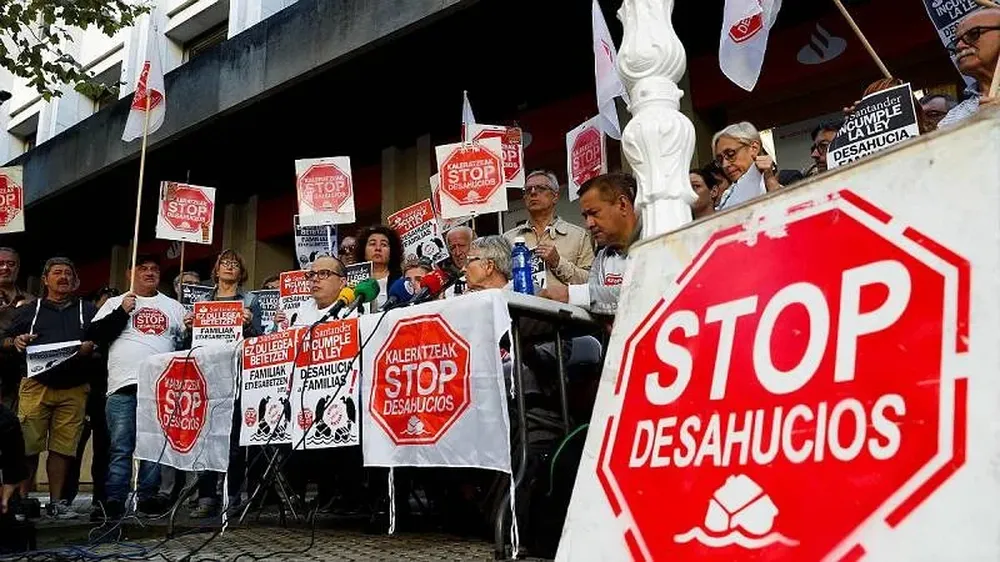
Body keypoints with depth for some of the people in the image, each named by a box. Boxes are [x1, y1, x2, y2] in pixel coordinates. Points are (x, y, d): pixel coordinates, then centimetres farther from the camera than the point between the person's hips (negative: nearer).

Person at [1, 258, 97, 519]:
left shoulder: (88, 310, 17)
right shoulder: (29, 311, 18)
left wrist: (91, 346, -9)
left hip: (74, 389, 0)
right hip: (36, 386, 0)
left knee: (63, 448, 0)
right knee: (28, 446, -5)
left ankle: (56, 502, 9)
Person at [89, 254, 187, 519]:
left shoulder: (173, 306, 19)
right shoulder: (115, 303, 14)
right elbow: (97, 335, 2)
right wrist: (122, 311, -5)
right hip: (123, 387, -2)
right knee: (121, 447, -3)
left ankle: (148, 497, 11)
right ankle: (114, 501, 1)